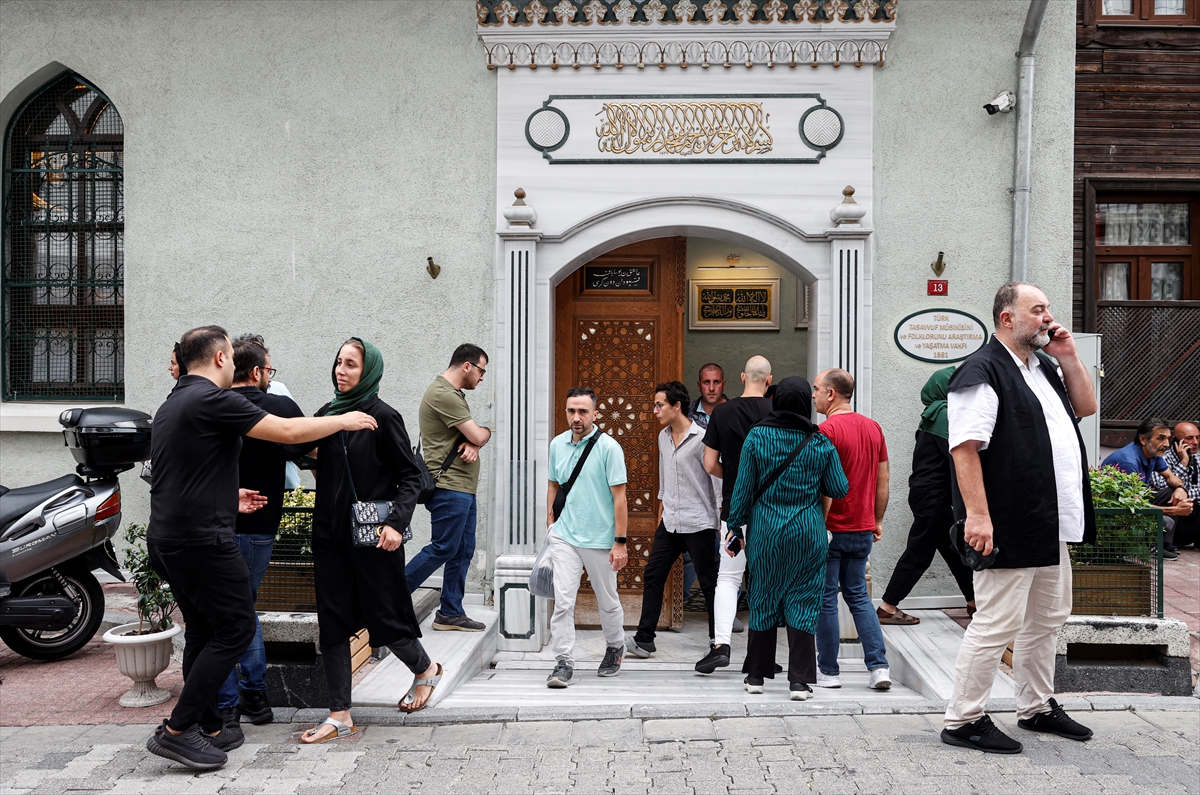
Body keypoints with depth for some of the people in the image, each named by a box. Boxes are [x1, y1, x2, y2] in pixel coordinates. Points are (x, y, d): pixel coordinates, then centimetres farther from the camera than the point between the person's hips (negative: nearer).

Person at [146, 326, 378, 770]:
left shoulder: (171, 405, 17)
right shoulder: (213, 400, -13)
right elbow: (287, 431, -16)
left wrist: (225, 500, 35)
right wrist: (344, 421, -2)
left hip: (167, 539, 10)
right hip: (201, 540, -10)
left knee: (203, 632, 17)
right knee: (235, 629, -2)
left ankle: (208, 728, 23)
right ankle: (177, 730, 0)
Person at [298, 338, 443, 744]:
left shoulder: (383, 417, -9)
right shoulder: (326, 414, 7)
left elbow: (411, 475, -10)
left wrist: (397, 521, -21)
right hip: (330, 533, 5)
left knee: (383, 616, 5)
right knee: (332, 622, 4)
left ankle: (425, 669, 34)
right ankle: (339, 715, 13)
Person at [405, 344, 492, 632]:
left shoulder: (453, 394, 20)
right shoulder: (443, 394, -15)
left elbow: (474, 436, 17)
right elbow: (478, 435, -16)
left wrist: (473, 444, -7)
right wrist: (485, 432, 7)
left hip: (463, 488, 10)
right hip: (449, 486, -10)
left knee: (463, 551, 10)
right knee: (442, 549, -6)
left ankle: (450, 613, 16)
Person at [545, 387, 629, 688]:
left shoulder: (608, 447, -11)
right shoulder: (557, 444, 3)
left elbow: (619, 497, -11)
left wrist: (620, 542, -13)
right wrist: (551, 525, 14)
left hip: (600, 539, -3)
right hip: (564, 537, 3)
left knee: (607, 601, 14)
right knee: (562, 600, -6)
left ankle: (615, 649, 37)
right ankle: (563, 662, 2)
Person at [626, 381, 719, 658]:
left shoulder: (701, 438, -13)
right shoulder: (663, 437, 10)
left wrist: (723, 521, -12)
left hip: (698, 523, -7)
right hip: (669, 522, 7)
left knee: (709, 583, 4)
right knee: (652, 575, 4)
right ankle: (644, 640, 9)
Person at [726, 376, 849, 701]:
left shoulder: (757, 436, -6)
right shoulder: (820, 443, -5)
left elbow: (743, 488, -3)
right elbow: (840, 489, 2)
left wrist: (736, 526, 6)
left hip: (765, 531, 1)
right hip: (808, 532, 0)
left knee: (763, 599, 11)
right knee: (803, 602, 5)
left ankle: (756, 675, 19)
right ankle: (799, 680, 4)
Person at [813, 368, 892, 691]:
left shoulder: (827, 430, -15)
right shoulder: (873, 427, 7)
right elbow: (883, 481, 11)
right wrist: (877, 520, 19)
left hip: (830, 530, -7)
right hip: (863, 530, 7)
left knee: (825, 598, 4)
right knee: (858, 595, 15)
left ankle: (828, 670, 12)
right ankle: (879, 666, 9)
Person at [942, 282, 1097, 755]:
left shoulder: (1045, 367, 16)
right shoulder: (982, 371, -14)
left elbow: (1086, 407, 22)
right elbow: (965, 446, -21)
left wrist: (1069, 358, 9)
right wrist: (977, 513, -26)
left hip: (1052, 525, 10)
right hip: (1009, 527, -10)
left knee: (1047, 618, 20)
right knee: (997, 623, -5)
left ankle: (1037, 708, 35)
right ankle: (963, 720, 6)